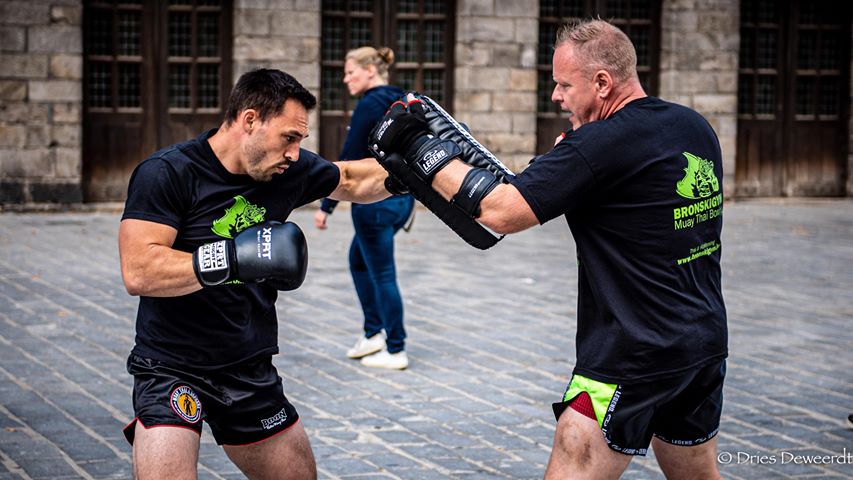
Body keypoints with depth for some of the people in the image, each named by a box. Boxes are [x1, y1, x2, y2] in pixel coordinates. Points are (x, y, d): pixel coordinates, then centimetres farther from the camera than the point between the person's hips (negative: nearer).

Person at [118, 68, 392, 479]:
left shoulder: (288, 171, 0)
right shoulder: (168, 173, -17)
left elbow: (352, 181, 20)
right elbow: (138, 272, -28)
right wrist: (233, 259, -35)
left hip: (251, 370, 6)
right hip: (172, 369, -6)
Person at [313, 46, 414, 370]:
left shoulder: (369, 106, -16)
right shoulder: (401, 103, 10)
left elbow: (349, 159, -17)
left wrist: (326, 206, -12)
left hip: (374, 200, -9)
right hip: (402, 199, 9)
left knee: (382, 274, 0)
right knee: (359, 259, 23)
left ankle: (395, 351, 8)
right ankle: (372, 334, 24)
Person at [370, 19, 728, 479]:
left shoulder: (601, 146, -19)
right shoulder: (697, 128, 7)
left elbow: (500, 212, -20)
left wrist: (417, 146, -11)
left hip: (634, 359, -9)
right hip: (706, 346, 9)